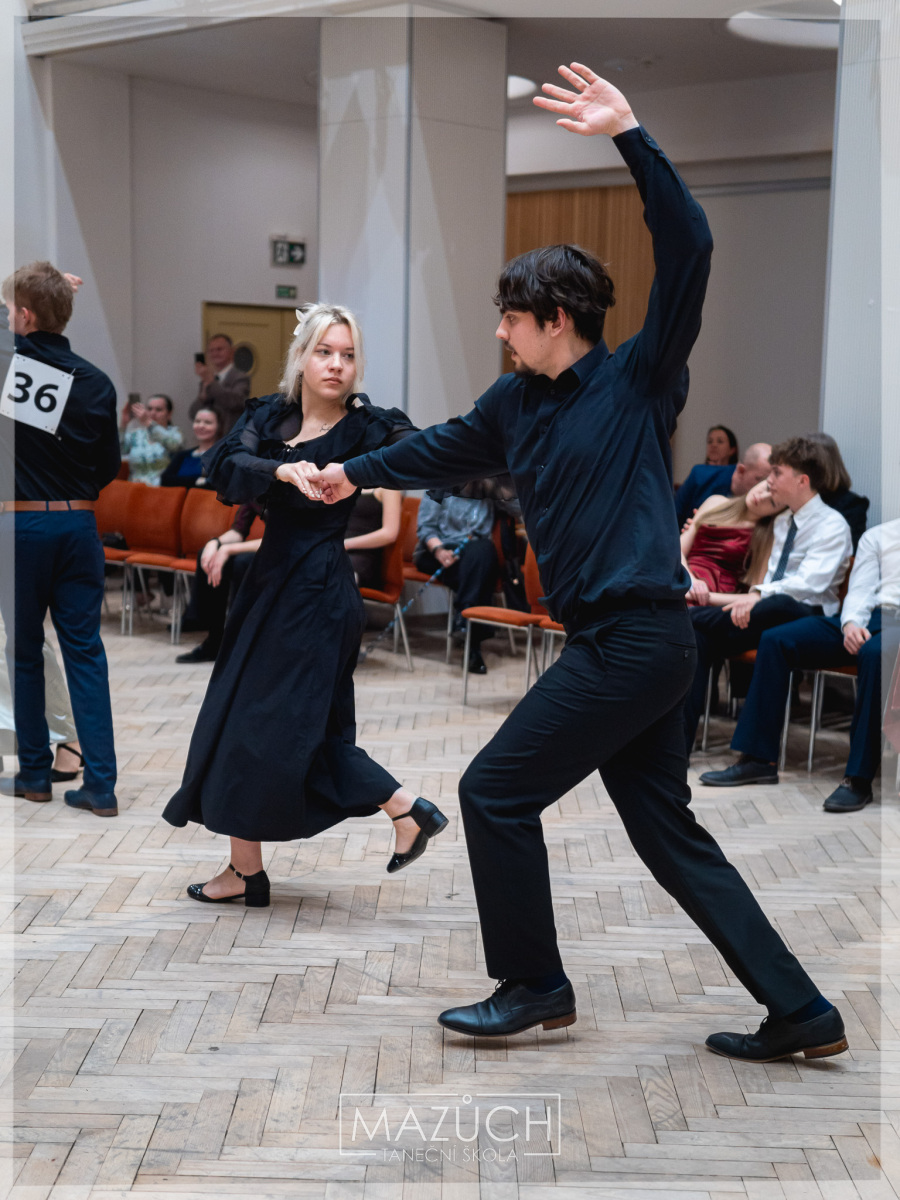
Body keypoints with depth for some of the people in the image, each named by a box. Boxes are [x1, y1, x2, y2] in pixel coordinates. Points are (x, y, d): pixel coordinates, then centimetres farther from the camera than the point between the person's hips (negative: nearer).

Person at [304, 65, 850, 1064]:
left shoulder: (639, 379, -7)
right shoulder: (517, 402, 12)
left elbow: (687, 250, -16)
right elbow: (446, 450, 29)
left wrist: (631, 138, -22)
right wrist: (357, 474, 35)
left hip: (635, 637, -9)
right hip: (623, 643, 9)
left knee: (496, 793, -1)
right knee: (666, 832, 11)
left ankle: (533, 987, 16)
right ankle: (799, 1012, 16)